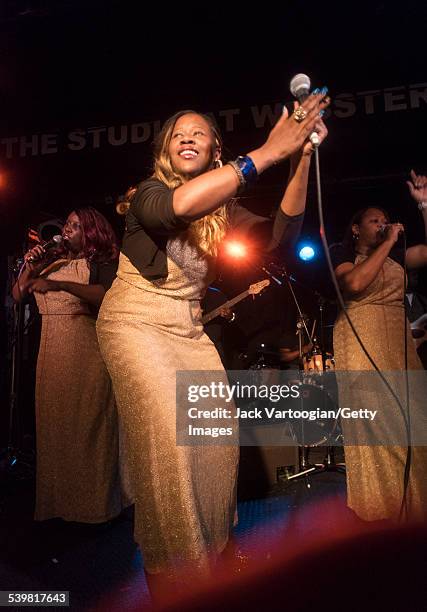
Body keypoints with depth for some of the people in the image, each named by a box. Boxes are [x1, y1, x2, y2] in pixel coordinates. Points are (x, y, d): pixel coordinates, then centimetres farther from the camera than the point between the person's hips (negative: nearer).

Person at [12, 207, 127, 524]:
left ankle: (93, 500, 11)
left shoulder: (101, 262, 1)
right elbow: (18, 295, 14)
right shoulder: (52, 260, 16)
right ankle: (57, 499, 20)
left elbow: (106, 294, -20)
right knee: (53, 422, 7)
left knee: (88, 423, -3)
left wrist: (60, 284, -22)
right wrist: (29, 268, -1)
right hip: (52, 351, 5)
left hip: (87, 349, -5)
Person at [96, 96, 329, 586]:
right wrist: (268, 152, -38)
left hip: (188, 328, 5)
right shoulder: (148, 193, -11)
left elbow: (279, 232, -14)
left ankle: (210, 546, 23)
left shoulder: (223, 209, 3)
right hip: (135, 322, -5)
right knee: (167, 433, -16)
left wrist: (301, 156, -26)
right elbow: (177, 206, -37)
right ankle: (173, 562, 5)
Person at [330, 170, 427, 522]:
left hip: (398, 339, 5)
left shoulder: (395, 255, 18)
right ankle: (381, 497, 5)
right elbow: (355, 284, -16)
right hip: (361, 339, -5)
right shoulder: (341, 253, 4)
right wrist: (388, 243, -9)